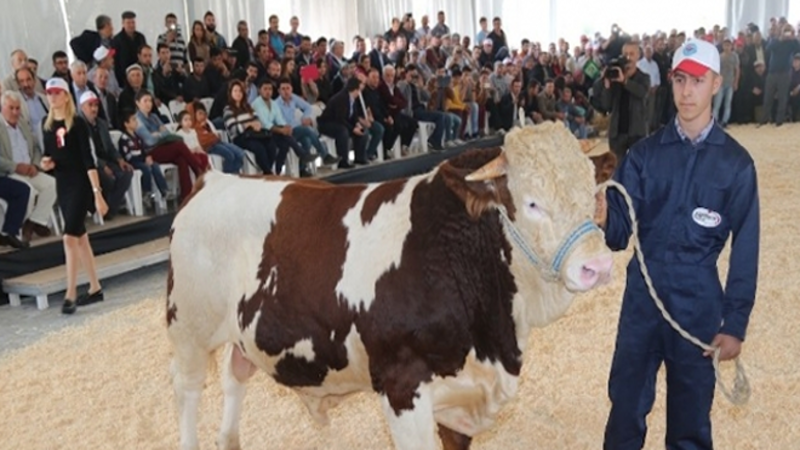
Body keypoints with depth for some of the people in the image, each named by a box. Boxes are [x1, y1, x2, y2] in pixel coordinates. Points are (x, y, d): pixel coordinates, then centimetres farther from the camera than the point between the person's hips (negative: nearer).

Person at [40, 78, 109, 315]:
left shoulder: (77, 122, -10)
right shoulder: (47, 125, 8)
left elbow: (88, 158, -15)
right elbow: (49, 155, 18)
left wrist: (97, 192, -19)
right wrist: (46, 163, -7)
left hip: (80, 183, -7)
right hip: (62, 184, 7)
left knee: (70, 237, -13)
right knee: (80, 236, 12)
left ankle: (71, 293, -6)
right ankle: (95, 288, 21)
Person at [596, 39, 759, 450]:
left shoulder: (736, 163, -3)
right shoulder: (644, 153, 1)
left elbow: (745, 249, -1)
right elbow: (622, 232, -4)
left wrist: (735, 323, -3)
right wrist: (604, 220, -28)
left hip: (699, 302, -1)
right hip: (642, 296, 1)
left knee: (690, 417, 14)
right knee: (626, 406, 12)